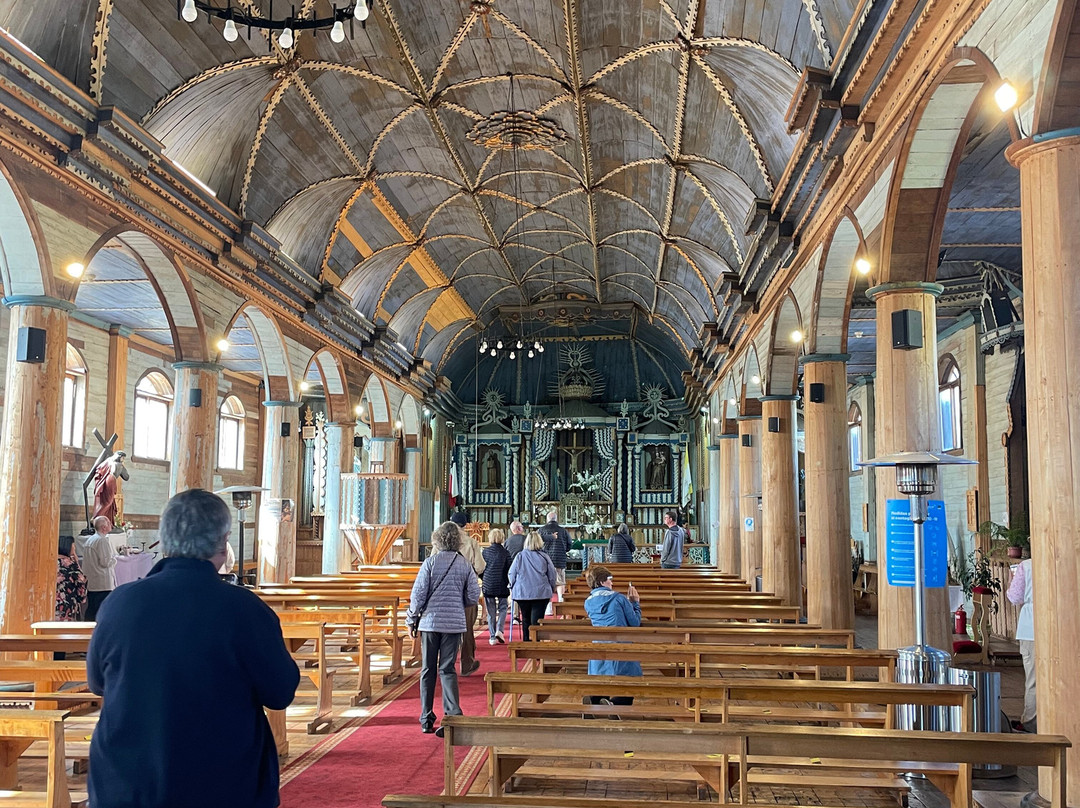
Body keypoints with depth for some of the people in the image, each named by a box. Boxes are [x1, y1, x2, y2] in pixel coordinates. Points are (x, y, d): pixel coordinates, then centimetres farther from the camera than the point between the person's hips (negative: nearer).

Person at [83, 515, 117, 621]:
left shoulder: (90, 540, 14)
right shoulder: (103, 540, -14)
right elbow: (105, 561, -18)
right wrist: (114, 558, 1)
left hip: (90, 584, 9)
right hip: (103, 584, -9)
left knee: (91, 613, 11)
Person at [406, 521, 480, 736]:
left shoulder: (430, 562, -6)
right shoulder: (465, 565, 0)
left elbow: (418, 594, -7)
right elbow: (473, 597, 0)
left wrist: (411, 619, 5)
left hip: (430, 622, -1)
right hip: (454, 623, 1)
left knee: (428, 670, 10)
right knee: (447, 669, 5)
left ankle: (426, 720, 15)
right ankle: (453, 715, -9)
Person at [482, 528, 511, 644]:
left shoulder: (486, 551, -1)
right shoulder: (505, 552, -3)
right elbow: (508, 570, 0)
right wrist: (508, 583, 13)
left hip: (488, 585, 1)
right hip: (501, 585, -1)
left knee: (491, 612, 8)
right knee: (502, 608, 11)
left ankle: (492, 636, 7)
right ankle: (499, 629, -9)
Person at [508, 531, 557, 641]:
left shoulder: (520, 556, -3)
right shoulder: (544, 556, -4)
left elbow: (511, 574, 4)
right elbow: (552, 575, 1)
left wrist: (513, 587, 21)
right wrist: (551, 589, 17)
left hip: (522, 593, 2)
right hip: (541, 593, -1)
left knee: (526, 620, 17)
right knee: (537, 620, -1)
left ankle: (527, 642, 23)